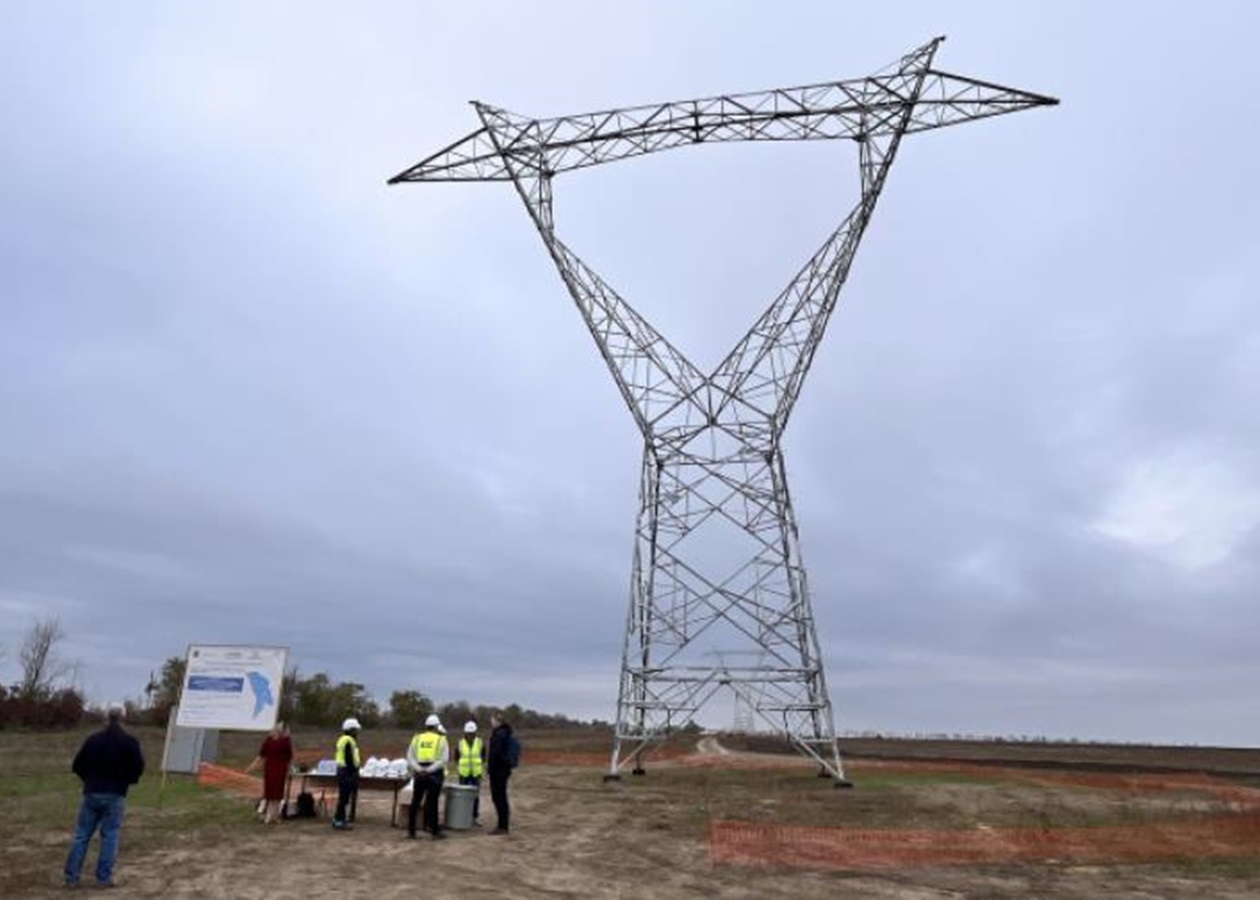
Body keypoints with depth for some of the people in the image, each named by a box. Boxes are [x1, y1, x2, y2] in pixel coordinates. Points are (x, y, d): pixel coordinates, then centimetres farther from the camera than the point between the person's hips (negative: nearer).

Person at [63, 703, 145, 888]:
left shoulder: (92, 739, 1)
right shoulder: (129, 742, -7)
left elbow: (77, 765, 5)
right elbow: (138, 767, -9)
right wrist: (126, 780, 12)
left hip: (91, 793, 3)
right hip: (115, 795, -3)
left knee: (81, 835, 12)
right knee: (110, 836, 3)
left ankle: (71, 877, 13)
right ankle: (104, 877, 4)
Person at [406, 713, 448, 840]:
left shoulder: (417, 738, 9)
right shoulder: (441, 739, 1)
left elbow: (410, 757, 2)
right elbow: (443, 759, -9)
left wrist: (417, 768, -8)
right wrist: (430, 769, -13)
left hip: (419, 773, 3)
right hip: (435, 774, -3)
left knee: (415, 802, 11)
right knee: (432, 802, 1)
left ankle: (411, 830, 15)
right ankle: (435, 831, 5)